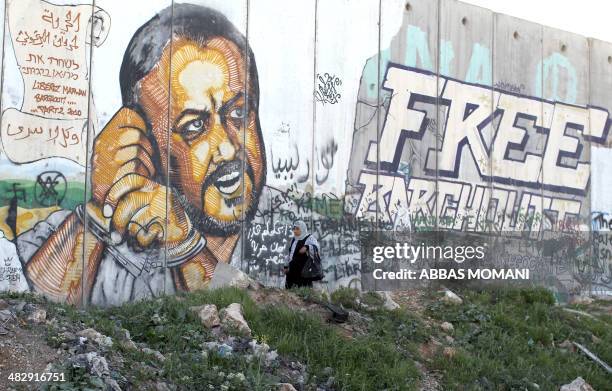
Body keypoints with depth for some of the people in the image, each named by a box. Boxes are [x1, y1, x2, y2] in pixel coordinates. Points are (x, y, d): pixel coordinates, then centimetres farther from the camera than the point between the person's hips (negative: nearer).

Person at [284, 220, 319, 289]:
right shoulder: (294, 240, 19)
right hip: (292, 270, 8)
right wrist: (286, 266, 22)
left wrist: (307, 247, -45)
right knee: (289, 287, 9)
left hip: (304, 270, -8)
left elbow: (315, 248, -26)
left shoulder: (309, 238, -6)